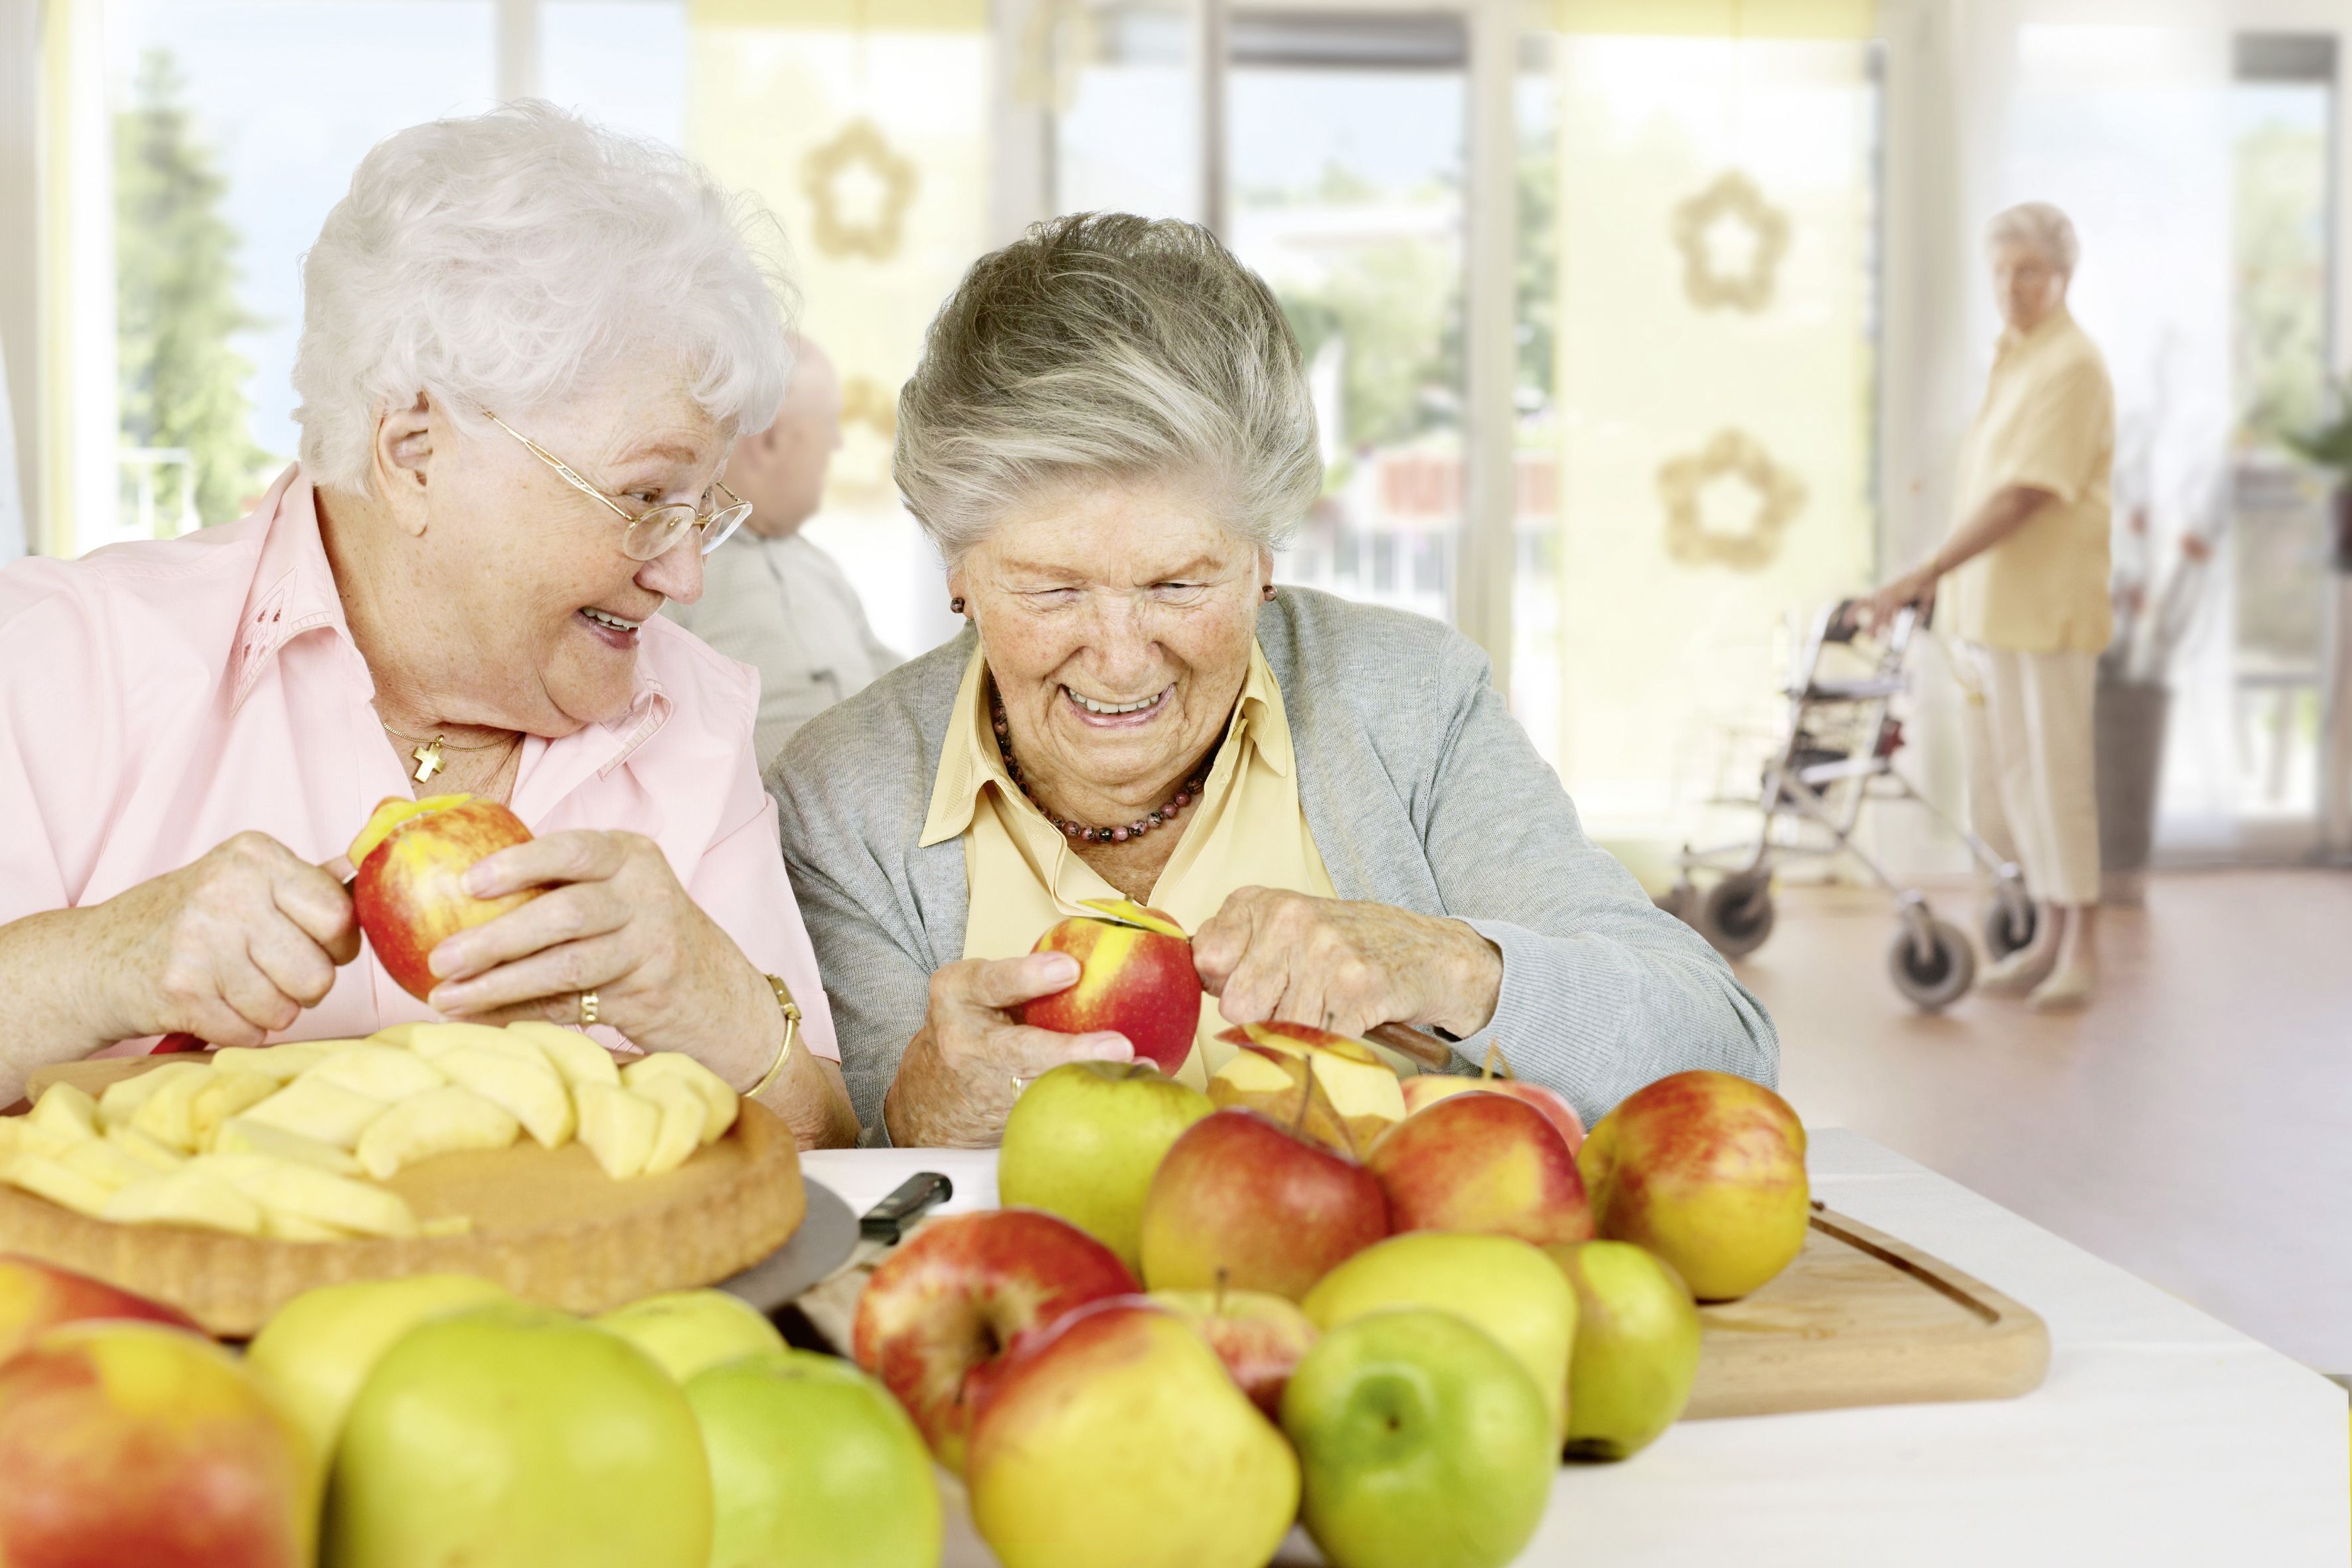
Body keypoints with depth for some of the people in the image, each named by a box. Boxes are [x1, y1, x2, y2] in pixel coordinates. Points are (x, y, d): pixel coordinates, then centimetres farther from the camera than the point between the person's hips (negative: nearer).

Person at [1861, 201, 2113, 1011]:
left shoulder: (2071, 367, -15)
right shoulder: (2012, 357, 15)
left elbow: (2021, 500, -22)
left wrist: (1921, 577, -25)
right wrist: (1950, 584, 19)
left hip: (2046, 608, -9)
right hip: (1990, 606, 9)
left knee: (2054, 778, -3)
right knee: (2000, 783, 13)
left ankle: (2081, 951, 8)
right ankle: (2047, 938, 24)